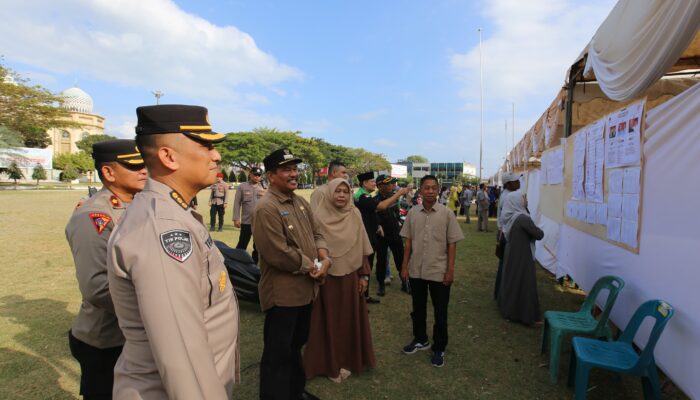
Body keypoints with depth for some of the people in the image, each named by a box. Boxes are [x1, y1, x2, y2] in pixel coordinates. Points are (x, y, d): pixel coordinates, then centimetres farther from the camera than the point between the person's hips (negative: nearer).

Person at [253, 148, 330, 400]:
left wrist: (324, 260, -9)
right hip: (282, 293, -9)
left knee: (296, 344, 26)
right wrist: (312, 267, -15)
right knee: (278, 352, 9)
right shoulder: (266, 208, -20)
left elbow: (316, 234, 9)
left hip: (305, 289, 9)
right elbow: (278, 254, -26)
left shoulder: (300, 202, 8)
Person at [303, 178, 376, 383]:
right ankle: (330, 364, 26)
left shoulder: (355, 215, 0)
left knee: (350, 318, 13)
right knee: (329, 320, 8)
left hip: (350, 276, 3)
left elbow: (362, 248, 3)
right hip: (327, 276, -3)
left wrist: (364, 275, 2)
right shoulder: (319, 216, -9)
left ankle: (349, 360, 32)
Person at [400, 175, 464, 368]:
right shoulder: (413, 213, -1)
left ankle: (439, 348, 29)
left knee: (440, 313, 10)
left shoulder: (446, 213, -8)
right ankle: (420, 339, 40)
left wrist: (450, 270, -8)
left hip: (439, 271, -2)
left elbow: (452, 244, -5)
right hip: (416, 271, 3)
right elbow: (408, 242, 4)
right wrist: (405, 266, 3)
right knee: (418, 308, 18)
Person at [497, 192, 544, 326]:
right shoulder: (522, 218, -24)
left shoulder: (510, 217, 1)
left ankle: (508, 308, 32)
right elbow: (539, 235, -19)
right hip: (522, 256, -8)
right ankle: (527, 316, 12)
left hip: (512, 254, 8)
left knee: (511, 280, 19)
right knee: (524, 284, 2)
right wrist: (539, 230, 3)